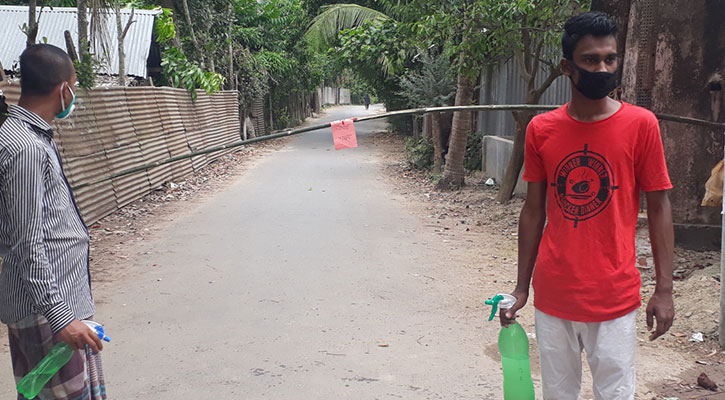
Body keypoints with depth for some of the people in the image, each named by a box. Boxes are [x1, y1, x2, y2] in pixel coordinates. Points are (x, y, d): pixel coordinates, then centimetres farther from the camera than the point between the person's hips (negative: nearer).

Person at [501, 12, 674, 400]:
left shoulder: (640, 125, -5)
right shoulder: (541, 130, 1)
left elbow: (658, 208, -1)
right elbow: (533, 211, 7)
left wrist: (664, 289, -5)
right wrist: (522, 287, 9)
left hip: (615, 301, -2)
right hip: (552, 298, 2)